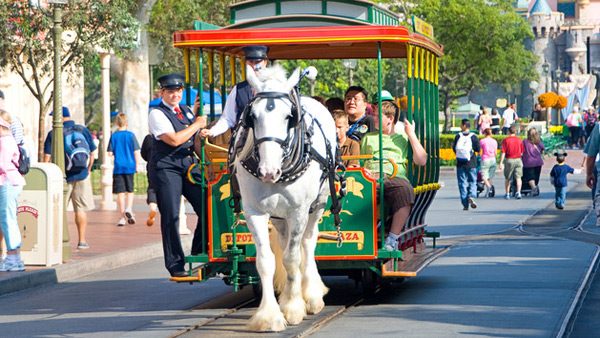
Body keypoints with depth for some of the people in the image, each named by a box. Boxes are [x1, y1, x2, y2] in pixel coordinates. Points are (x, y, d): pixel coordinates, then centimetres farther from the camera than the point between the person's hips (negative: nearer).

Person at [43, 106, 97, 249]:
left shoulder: (54, 134, -6)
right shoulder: (84, 130, 2)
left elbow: (47, 157, -6)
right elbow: (92, 153, 8)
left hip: (62, 177, -2)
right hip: (81, 176, 2)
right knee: (81, 209, 7)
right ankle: (82, 241, 6)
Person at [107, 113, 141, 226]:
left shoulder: (113, 136, -1)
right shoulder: (131, 135, -3)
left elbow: (110, 153, -3)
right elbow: (136, 152, -4)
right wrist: (136, 166, 6)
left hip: (118, 168, 0)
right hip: (129, 167, 0)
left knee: (120, 192, 2)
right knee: (130, 191, 14)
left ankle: (122, 217, 2)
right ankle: (128, 209, -8)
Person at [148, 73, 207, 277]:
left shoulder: (186, 111, 15)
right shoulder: (157, 114, -7)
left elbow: (194, 139, 27)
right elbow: (174, 140, -20)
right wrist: (197, 125, -9)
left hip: (189, 165, 6)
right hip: (166, 169, -6)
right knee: (170, 217, -5)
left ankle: (200, 254, 15)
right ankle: (175, 265, 2)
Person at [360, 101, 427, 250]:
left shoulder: (404, 137, 24)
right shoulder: (368, 137, 33)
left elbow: (421, 161, 10)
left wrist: (411, 135, 10)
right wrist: (362, 171, 1)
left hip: (395, 176, -1)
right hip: (370, 177, 2)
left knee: (406, 190, -40)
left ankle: (393, 238, -35)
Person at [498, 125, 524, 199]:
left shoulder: (505, 140, -7)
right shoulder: (519, 140, 2)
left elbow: (503, 152, -9)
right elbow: (522, 151, 6)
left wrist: (501, 162, -8)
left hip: (509, 160, -1)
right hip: (518, 160, 1)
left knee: (507, 178, 12)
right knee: (518, 177, 1)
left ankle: (507, 194, 17)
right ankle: (518, 192, -15)